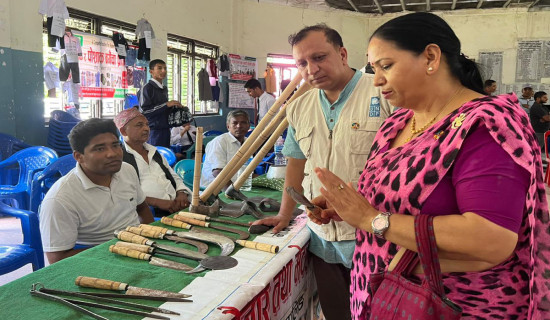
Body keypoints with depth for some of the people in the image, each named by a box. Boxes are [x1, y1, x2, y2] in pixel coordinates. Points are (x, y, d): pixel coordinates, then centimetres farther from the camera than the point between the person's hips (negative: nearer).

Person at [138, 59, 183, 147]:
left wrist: (174, 107, 7)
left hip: (165, 129, 8)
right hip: (154, 130, -8)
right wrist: (166, 104, -17)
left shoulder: (164, 89, 17)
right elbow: (143, 111, -17)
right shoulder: (147, 88, -8)